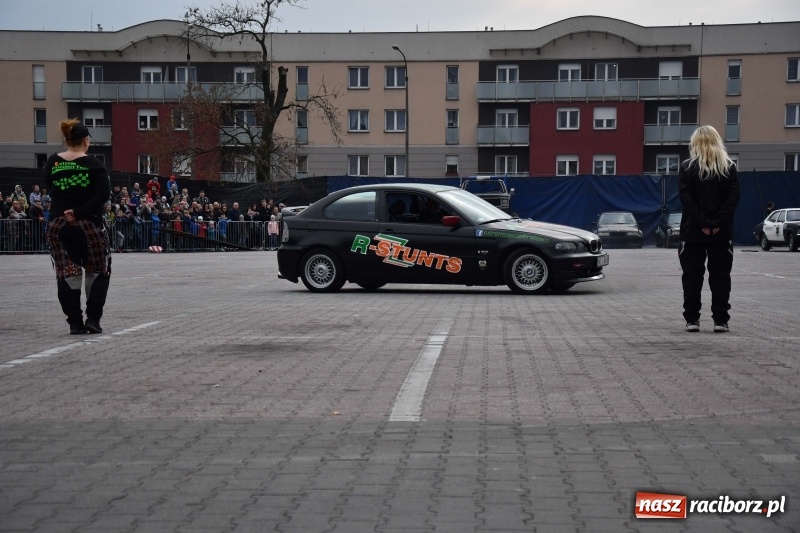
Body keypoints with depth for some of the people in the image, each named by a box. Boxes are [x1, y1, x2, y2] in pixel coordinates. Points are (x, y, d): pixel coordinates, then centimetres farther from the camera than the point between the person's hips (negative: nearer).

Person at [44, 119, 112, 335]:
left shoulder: (52, 163, 3)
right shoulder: (92, 164, -8)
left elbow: (51, 190, 12)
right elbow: (103, 194, -17)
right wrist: (79, 212, -16)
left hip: (58, 225, 3)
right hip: (88, 224, -3)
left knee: (67, 274, 8)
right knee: (97, 272, 12)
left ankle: (75, 322, 7)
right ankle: (93, 318, 5)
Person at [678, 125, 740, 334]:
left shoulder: (687, 168, -1)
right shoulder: (729, 168, 4)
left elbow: (686, 199, -10)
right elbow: (733, 198, -5)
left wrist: (702, 223, -12)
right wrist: (718, 223, -11)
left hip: (692, 231, -1)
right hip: (722, 232, 1)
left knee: (692, 276, 5)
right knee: (720, 277, 5)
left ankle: (692, 319, 3)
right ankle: (720, 320, 3)